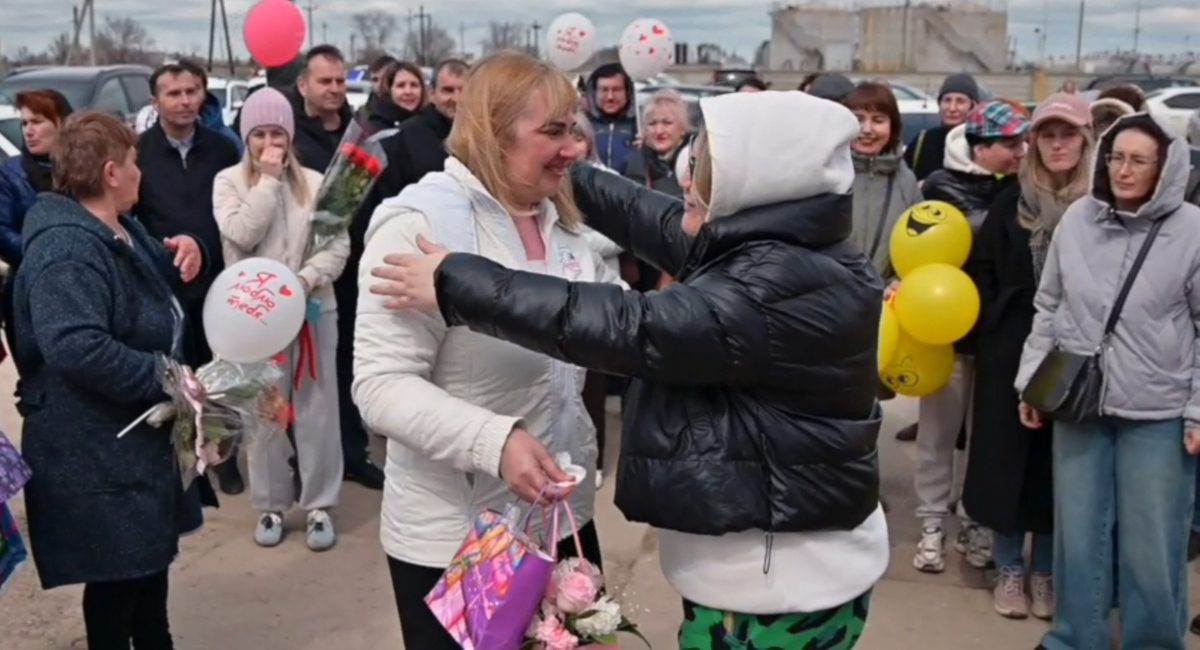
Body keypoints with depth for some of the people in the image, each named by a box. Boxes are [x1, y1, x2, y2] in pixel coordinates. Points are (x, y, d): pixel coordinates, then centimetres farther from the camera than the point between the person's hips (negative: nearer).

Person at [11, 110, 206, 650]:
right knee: (117, 574, 4)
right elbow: (76, 348, -36)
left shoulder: (120, 228, 10)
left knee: (152, 555, 23)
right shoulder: (67, 250, -24)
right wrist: (167, 378, -31)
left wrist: (180, 258, 3)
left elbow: (153, 289, 25)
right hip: (98, 452, -11)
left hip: (142, 433, 11)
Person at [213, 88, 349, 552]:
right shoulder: (229, 182, 2)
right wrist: (269, 179, -11)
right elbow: (241, 235, -14)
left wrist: (307, 279, -16)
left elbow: (338, 243, 0)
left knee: (317, 408, 5)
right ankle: (270, 505, 21)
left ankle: (318, 505, 16)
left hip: (312, 308, 1)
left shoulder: (314, 182, 5)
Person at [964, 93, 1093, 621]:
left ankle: (1044, 571, 22)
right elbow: (982, 271, 2)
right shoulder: (1011, 202, 3)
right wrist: (985, 335, -7)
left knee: (1059, 463, 7)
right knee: (1006, 456, 7)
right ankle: (1009, 569, 20)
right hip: (1012, 350, 1)